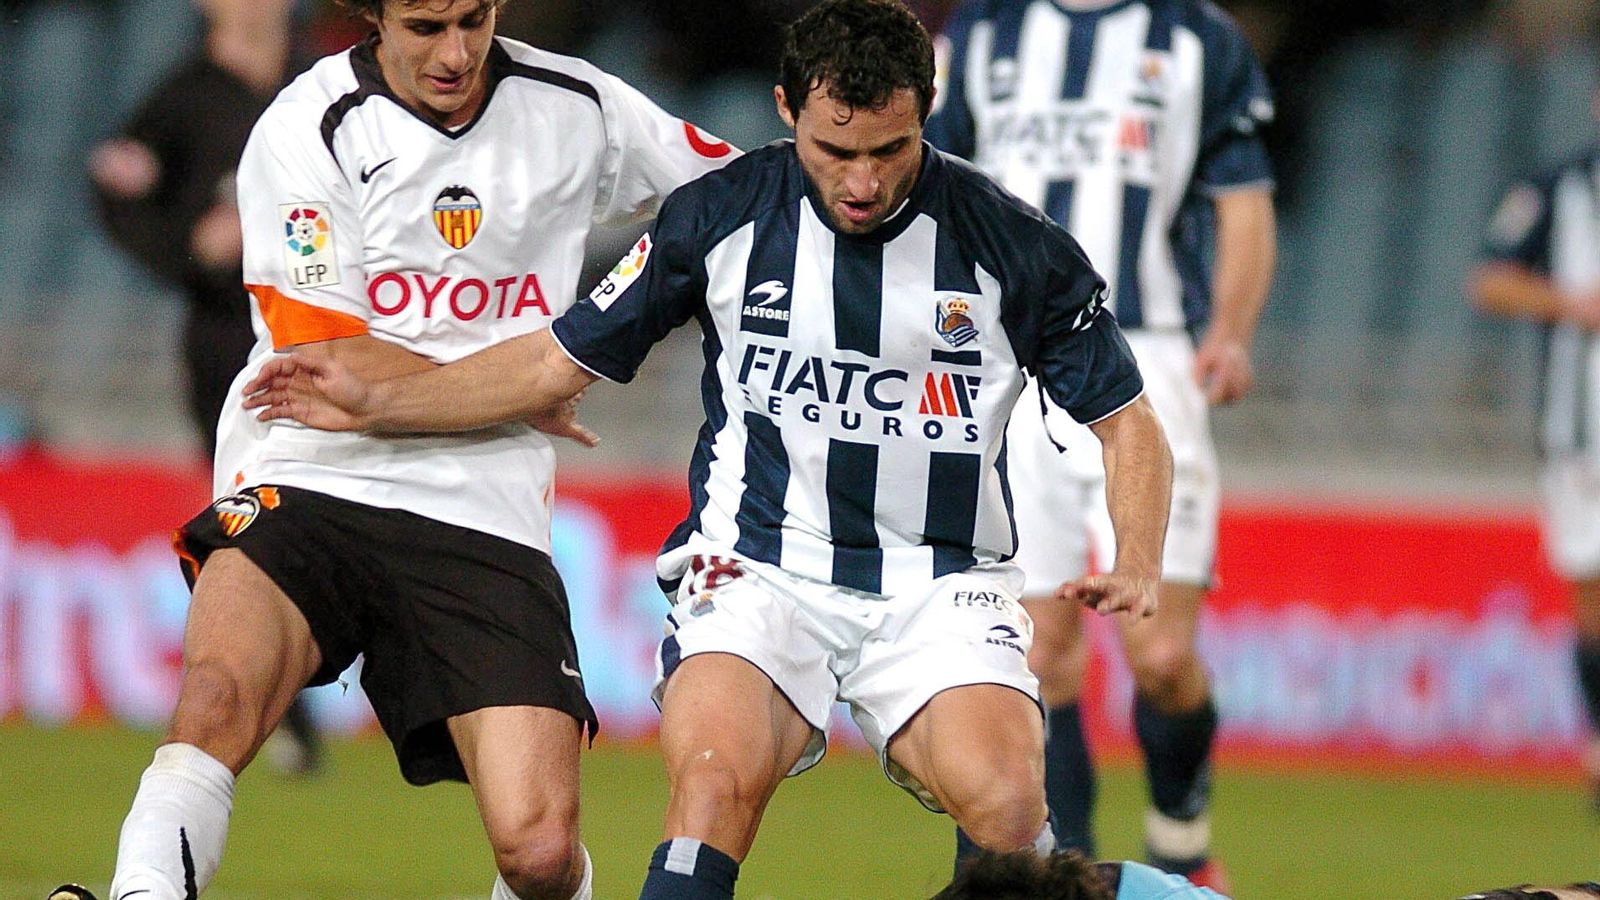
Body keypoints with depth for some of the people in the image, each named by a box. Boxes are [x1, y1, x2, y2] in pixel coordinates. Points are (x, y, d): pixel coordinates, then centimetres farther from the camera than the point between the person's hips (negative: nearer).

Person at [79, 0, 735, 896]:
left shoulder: (577, 108, 8)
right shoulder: (308, 129, -3)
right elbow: (330, 365, -5)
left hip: (483, 518, 3)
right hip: (310, 481, -2)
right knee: (217, 697, -35)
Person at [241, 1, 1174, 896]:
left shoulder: (1015, 245, -4)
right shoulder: (721, 216, -1)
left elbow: (1127, 421, 7)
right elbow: (562, 361, 11)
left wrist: (1137, 566, -11)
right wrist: (373, 403, 6)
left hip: (942, 584, 0)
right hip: (760, 572, 0)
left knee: (1002, 802, -29)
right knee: (714, 783, -30)